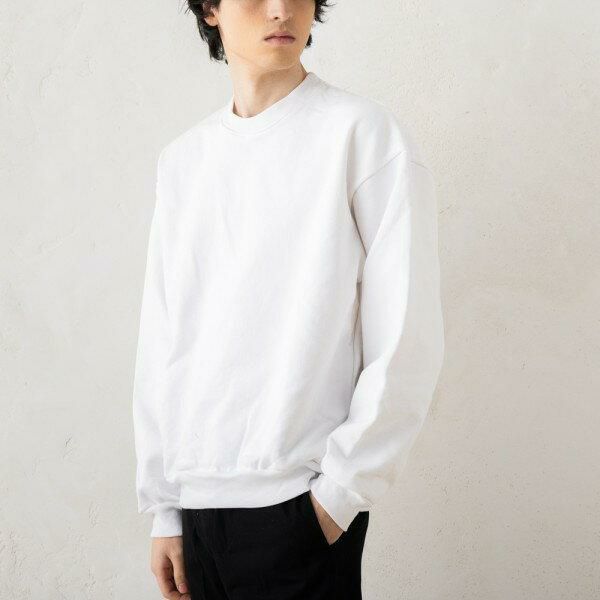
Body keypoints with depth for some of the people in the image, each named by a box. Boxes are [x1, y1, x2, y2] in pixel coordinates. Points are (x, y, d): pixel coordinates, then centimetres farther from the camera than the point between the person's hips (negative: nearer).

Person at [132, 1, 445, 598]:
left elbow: (406, 340, -10)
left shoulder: (365, 133, -7)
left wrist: (340, 493, -11)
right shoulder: (181, 158, 8)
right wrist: (163, 509, 7)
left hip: (301, 507, -4)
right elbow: (160, 343, 8)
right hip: (196, 501, 5)